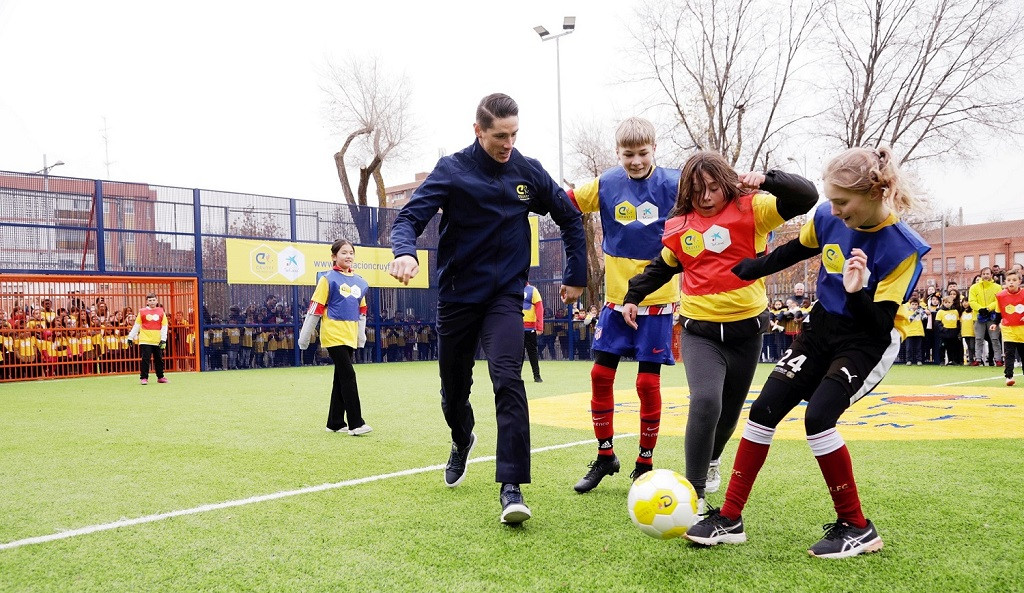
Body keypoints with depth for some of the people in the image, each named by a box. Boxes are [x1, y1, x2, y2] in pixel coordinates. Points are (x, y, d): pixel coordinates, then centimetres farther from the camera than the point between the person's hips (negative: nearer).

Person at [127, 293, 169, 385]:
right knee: (145, 359, -5)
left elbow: (164, 326, 3)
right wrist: (131, 337, 5)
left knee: (159, 359, 9)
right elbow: (136, 325, 7)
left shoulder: (161, 312, 5)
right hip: (145, 340, -2)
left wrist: (163, 339, -4)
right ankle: (143, 378, 1)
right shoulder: (142, 312, 2)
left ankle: (160, 377, 21)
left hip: (157, 341, 2)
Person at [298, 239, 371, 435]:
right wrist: (304, 337, -6)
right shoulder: (328, 279, -5)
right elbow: (315, 308, -6)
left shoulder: (359, 282, 12)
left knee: (341, 379, 11)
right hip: (334, 335, -6)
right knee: (348, 376, -12)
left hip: (350, 337, 6)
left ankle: (335, 423, 19)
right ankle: (356, 423, -11)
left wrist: (361, 336, 19)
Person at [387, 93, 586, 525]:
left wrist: (576, 276, 11)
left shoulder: (529, 172, -1)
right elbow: (410, 217, -16)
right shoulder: (452, 170, -8)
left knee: (508, 379, -21)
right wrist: (405, 251, -38)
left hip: (505, 295, 0)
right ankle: (462, 441, 48)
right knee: (454, 387, 14)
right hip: (456, 295, 0)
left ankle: (511, 486, -18)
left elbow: (570, 219, 12)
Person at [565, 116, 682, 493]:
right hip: (616, 298, 3)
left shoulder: (673, 184, -9)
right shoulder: (607, 184, -1)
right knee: (601, 374, 2)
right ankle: (605, 457, 19)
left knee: (648, 381, -1)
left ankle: (645, 464, 16)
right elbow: (565, 201, 5)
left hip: (657, 299, -3)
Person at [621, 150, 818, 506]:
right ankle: (694, 493, -12)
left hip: (745, 329, 1)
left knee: (729, 412, 17)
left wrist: (768, 180, -29)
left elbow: (807, 197, -15)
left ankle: (711, 459, 50)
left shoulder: (752, 210, -6)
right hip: (700, 331, 0)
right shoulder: (680, 227, 3)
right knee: (705, 402, -24)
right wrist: (633, 296, 16)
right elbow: (662, 267, 20)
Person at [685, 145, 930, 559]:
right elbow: (792, 252, 12)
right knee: (763, 409, -4)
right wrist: (738, 271, 9)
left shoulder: (902, 248, -22)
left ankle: (856, 528, -5)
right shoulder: (828, 218, -9)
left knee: (818, 417, -24)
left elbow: (881, 324, -21)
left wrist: (856, 293, -39)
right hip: (823, 327, 6)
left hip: (868, 343, -6)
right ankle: (730, 518, 4)